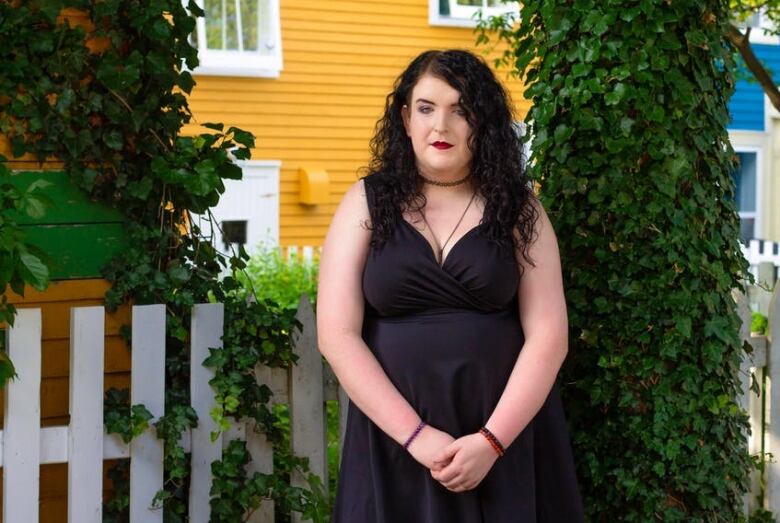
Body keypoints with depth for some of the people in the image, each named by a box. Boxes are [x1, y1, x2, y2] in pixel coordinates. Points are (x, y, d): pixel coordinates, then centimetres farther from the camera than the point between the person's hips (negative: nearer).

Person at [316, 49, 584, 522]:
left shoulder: (517, 207, 2)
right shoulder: (367, 203, 1)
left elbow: (548, 335, -4)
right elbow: (336, 334, -6)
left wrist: (491, 440, -14)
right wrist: (415, 434, -12)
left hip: (506, 436, 0)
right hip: (395, 439, 0)